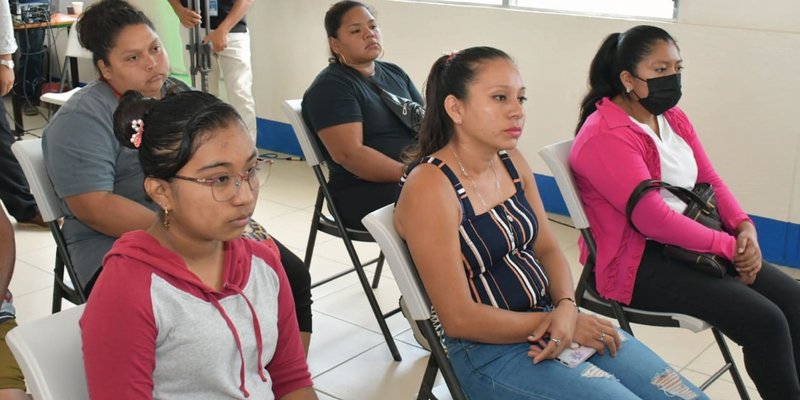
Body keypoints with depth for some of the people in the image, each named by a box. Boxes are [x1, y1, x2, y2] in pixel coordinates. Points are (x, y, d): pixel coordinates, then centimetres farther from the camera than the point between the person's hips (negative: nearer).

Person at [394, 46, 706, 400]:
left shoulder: (512, 162, 4)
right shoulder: (429, 187, -19)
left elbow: (547, 250, 10)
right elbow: (459, 318, -19)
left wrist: (566, 308, -10)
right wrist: (559, 324, -13)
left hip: (552, 318, 7)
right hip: (491, 349, -7)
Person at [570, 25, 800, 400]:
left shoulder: (673, 117, 9)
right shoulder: (605, 137, -19)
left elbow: (711, 181, 11)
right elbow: (653, 218, -25)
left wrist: (744, 227, -7)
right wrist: (728, 245, -18)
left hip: (689, 245, 9)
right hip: (636, 263, -9)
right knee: (764, 320, -18)